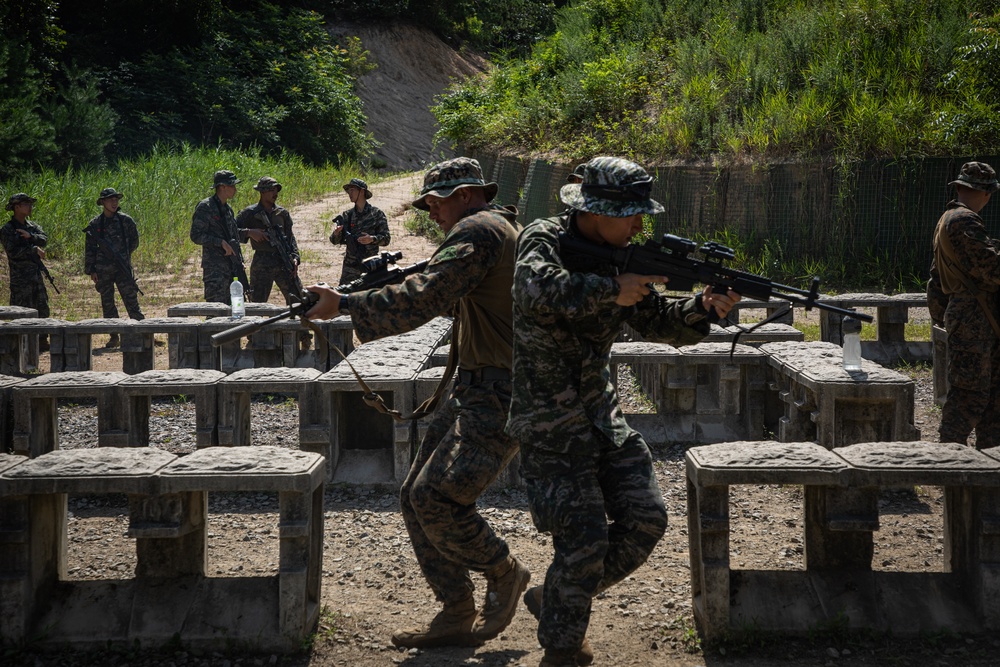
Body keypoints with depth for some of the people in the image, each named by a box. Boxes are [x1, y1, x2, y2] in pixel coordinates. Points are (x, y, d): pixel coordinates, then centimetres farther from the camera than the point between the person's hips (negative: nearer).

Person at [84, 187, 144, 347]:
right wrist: (91, 270, 2)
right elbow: (89, 248, 6)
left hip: (123, 268, -1)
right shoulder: (94, 224, 3)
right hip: (103, 270, 1)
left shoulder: (126, 220, 2)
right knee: (107, 304, 6)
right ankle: (114, 337, 15)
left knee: (131, 301, -6)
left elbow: (134, 241, 15)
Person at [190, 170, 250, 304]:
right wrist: (221, 243, -20)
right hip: (215, 267, -8)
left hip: (233, 266, 8)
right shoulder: (205, 207, -9)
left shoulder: (228, 208, 16)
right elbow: (196, 235, -14)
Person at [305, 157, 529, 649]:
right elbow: (453, 303, 30)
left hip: (499, 400, -11)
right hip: (476, 393, 11)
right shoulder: (502, 230, 20)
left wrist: (344, 304, -13)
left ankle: (504, 574, 4)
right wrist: (384, 285, 16)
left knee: (437, 498, -19)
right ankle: (457, 615, 8)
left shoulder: (476, 231, -13)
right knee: (417, 498, 5)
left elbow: (423, 300, -22)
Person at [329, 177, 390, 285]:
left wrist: (372, 239, -22)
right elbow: (335, 241, 7)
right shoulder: (347, 215, 8)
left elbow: (386, 239, -3)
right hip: (350, 267, 3)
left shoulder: (377, 214, -1)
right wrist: (336, 233, -16)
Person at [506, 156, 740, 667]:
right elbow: (540, 291, -35)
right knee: (584, 538, -10)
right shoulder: (544, 240, -13)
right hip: (549, 422, -7)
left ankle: (554, 599, 19)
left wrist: (704, 308, -11)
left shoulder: (618, 258, 7)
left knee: (645, 519, 2)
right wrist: (612, 290, -31)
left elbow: (658, 322, 8)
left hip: (601, 414, 7)